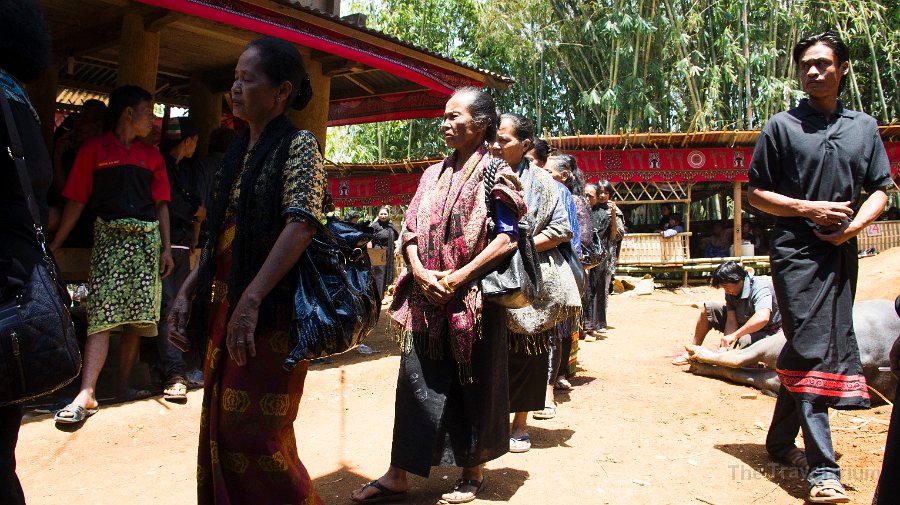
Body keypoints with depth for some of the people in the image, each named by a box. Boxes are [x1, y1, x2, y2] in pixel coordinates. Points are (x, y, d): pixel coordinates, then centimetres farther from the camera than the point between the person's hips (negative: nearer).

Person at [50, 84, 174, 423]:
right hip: (109, 235, -3)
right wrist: (55, 244, -1)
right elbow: (76, 201, 5)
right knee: (103, 314, -11)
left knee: (138, 315, 1)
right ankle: (86, 394, -13)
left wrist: (166, 248, 7)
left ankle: (123, 384, 10)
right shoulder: (94, 149, 7)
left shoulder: (152, 156, 16)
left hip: (147, 238, 3)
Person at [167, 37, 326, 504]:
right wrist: (186, 293, 10)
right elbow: (218, 235, 18)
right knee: (222, 427, 12)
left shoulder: (299, 145, -6)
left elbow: (301, 225, -19)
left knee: (254, 434, -5)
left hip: (271, 312, -7)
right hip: (224, 307, 8)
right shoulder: (236, 154, 16)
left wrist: (250, 300, -26)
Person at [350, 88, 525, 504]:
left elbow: (508, 237, -10)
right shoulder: (433, 174, 15)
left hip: (473, 298, -5)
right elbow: (411, 230, 11)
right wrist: (420, 272, -7)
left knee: (473, 385, 6)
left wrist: (461, 276, -17)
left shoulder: (494, 173, -2)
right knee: (416, 381, 5)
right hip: (427, 298, 5)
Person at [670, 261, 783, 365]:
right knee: (707, 308, -5)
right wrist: (725, 345, -31)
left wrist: (734, 335, -48)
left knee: (747, 340, -42)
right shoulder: (731, 292, -9)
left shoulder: (760, 287, -30)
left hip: (767, 331, -7)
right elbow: (731, 321, -14)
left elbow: (763, 318, -48)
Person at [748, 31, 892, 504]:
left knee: (811, 348, 10)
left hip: (842, 252, 4)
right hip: (796, 251, -4)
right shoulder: (781, 126, 4)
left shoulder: (864, 126, 14)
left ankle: (780, 441, 26)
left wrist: (855, 224, -6)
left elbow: (880, 191, 13)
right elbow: (755, 193, 2)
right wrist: (809, 208, -11)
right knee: (809, 349, -10)